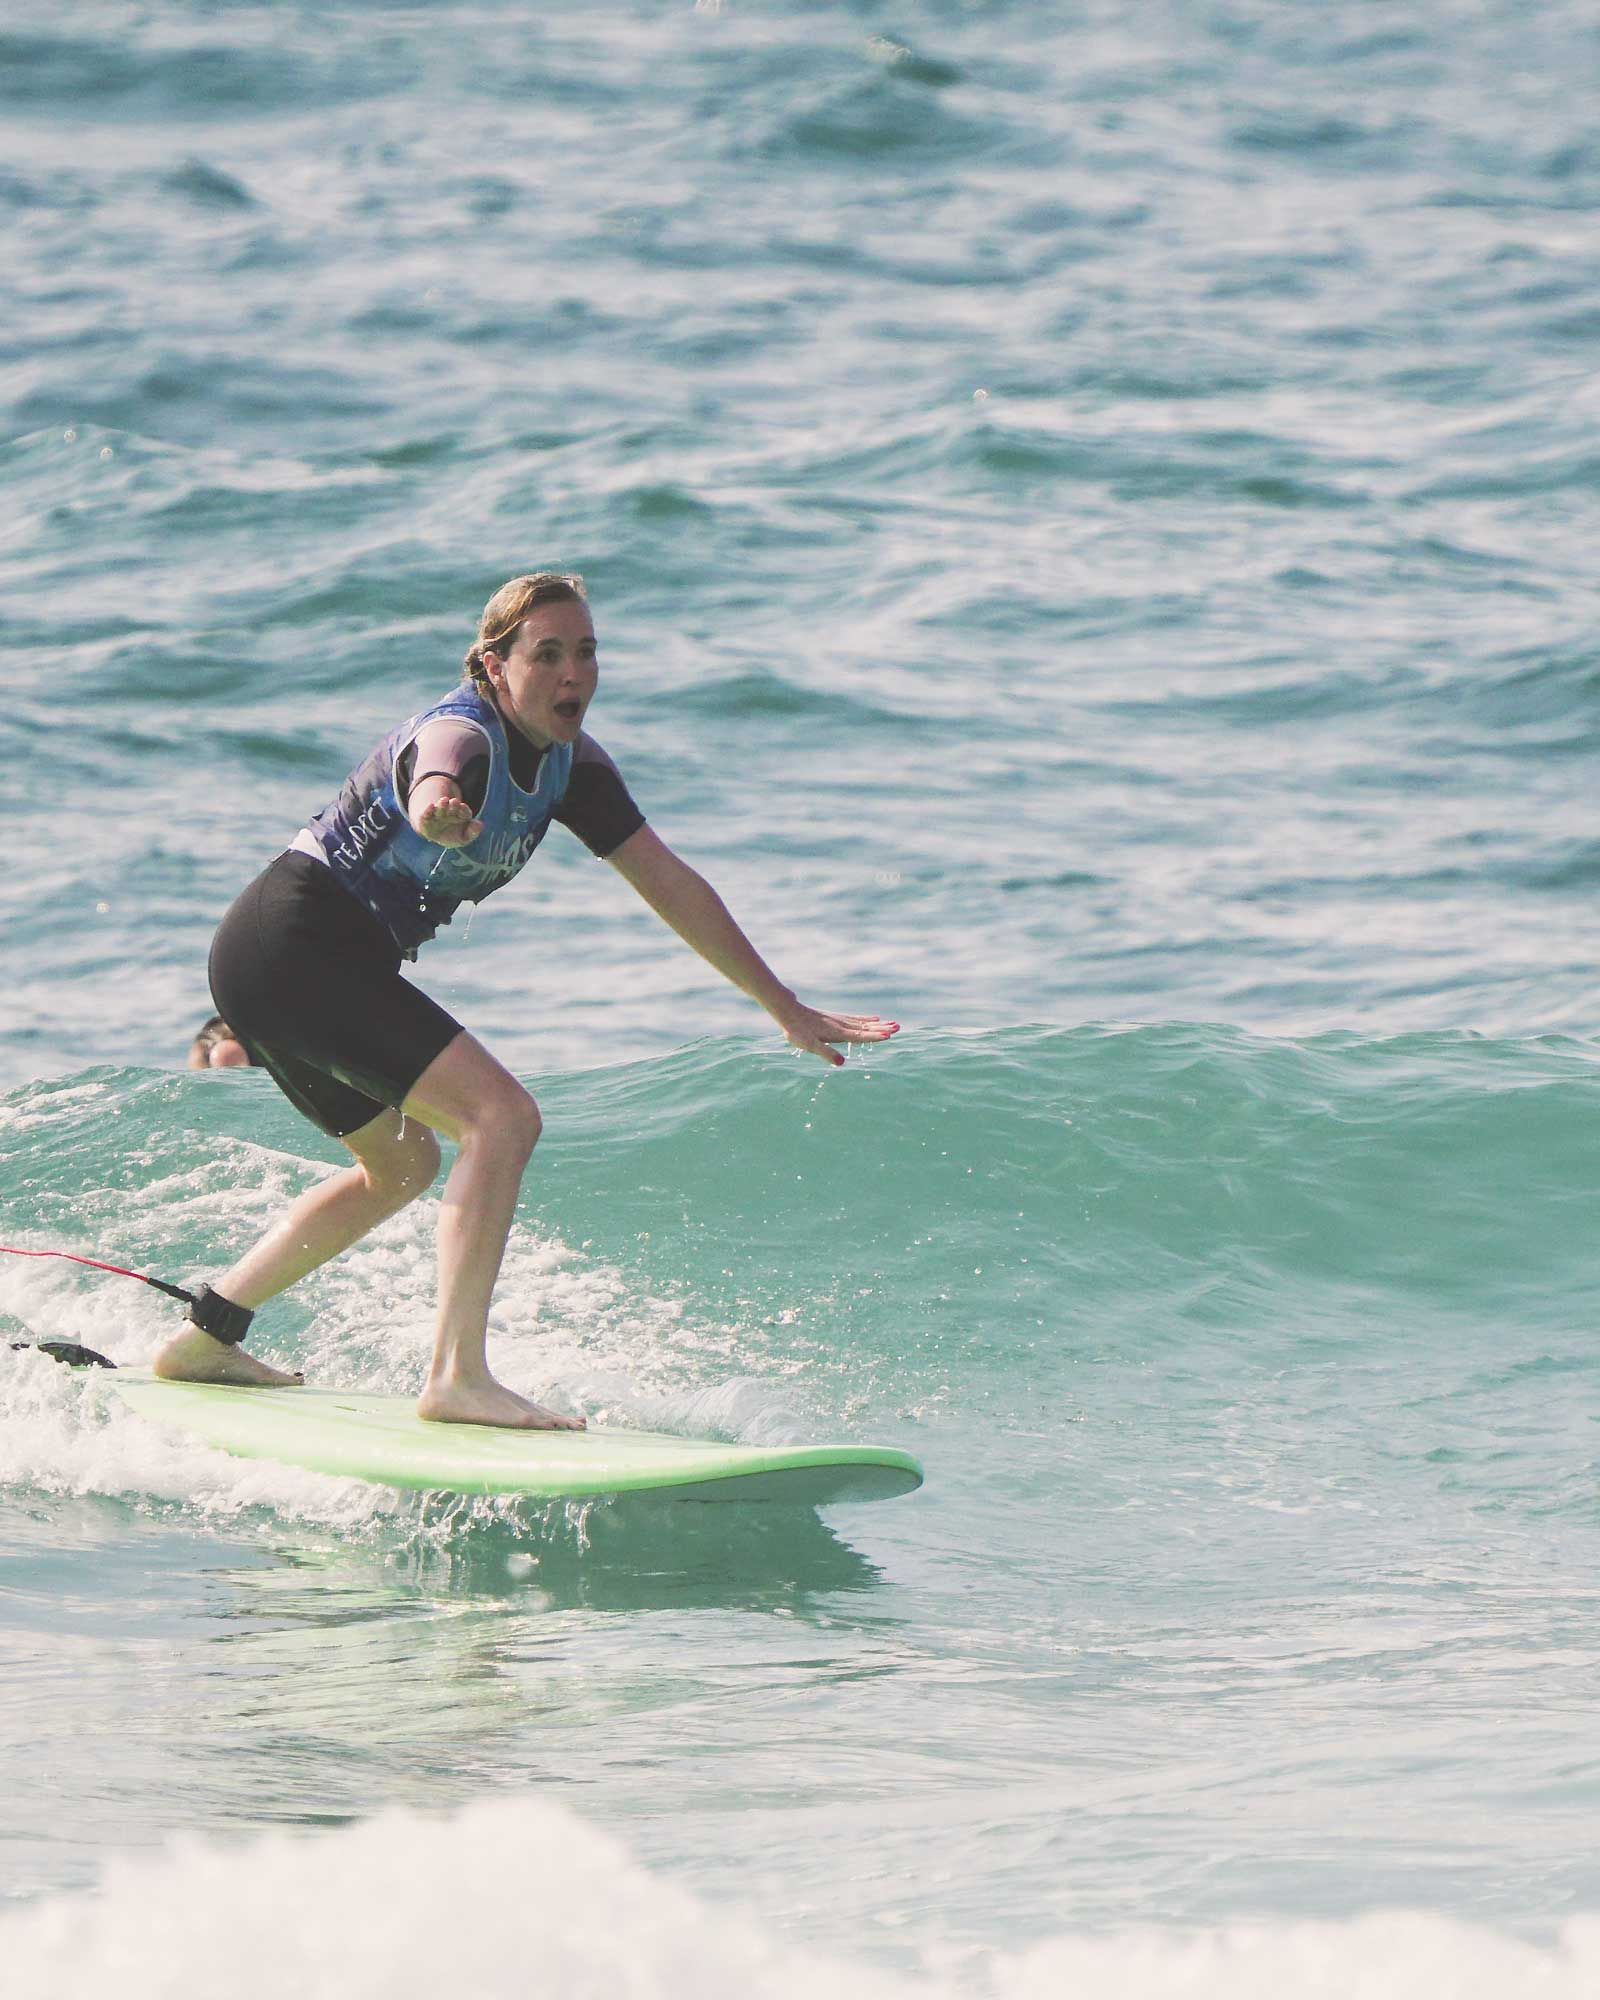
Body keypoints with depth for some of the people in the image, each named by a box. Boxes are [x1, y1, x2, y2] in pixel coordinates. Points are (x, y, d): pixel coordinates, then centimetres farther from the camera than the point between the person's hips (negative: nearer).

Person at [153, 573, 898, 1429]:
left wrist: (786, 1008, 13)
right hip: (297, 948, -10)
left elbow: (670, 884, 11)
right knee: (502, 1116, -20)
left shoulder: (569, 764, 6)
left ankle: (204, 1340, 30)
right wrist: (439, 811, -72)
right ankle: (457, 1377, -24)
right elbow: (431, 784, -47)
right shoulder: (461, 735, -21)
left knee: (402, 1164, 26)